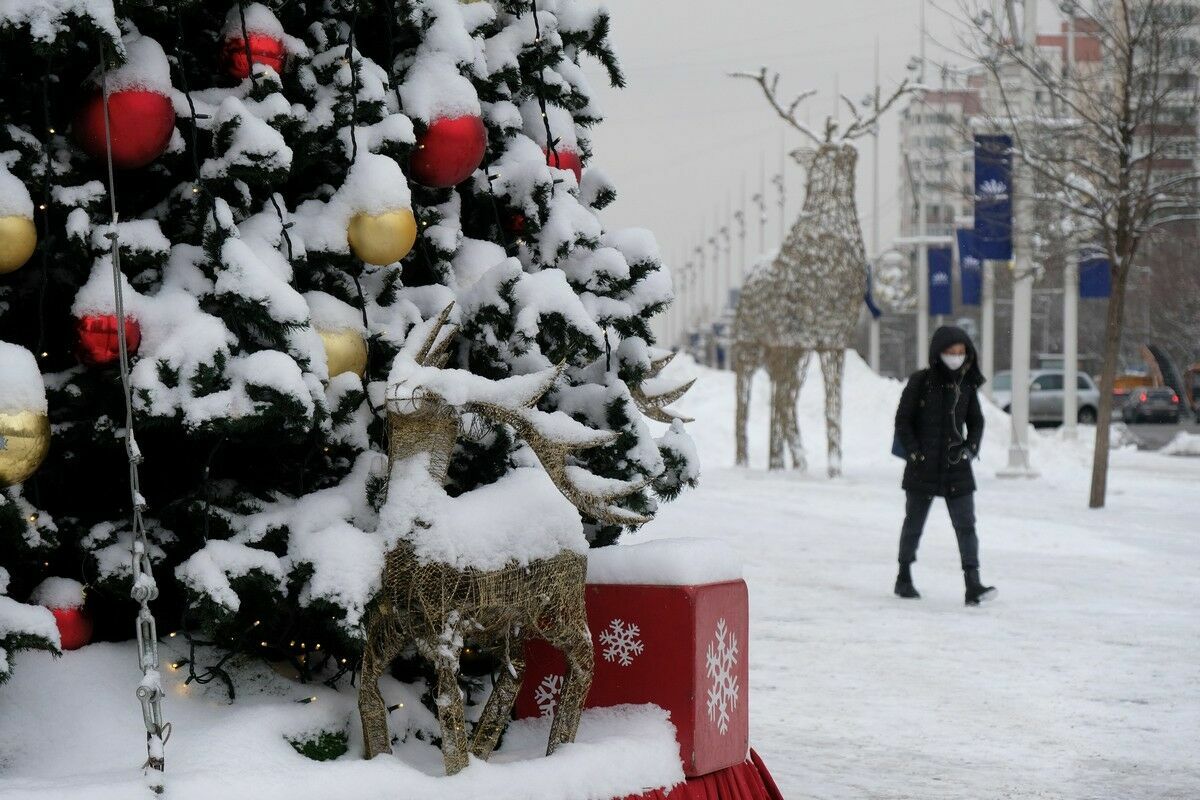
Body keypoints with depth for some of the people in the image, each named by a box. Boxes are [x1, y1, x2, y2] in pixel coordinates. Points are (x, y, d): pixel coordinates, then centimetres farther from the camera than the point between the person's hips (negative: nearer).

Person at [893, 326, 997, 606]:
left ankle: (973, 585, -12)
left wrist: (970, 448, 1)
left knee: (966, 524, -7)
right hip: (923, 467, -2)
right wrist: (915, 453, -10)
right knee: (914, 523, 11)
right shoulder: (921, 382, -6)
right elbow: (902, 420, -2)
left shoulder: (967, 385, 5)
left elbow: (977, 422, 17)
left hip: (956, 468, 3)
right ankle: (904, 577, 27)